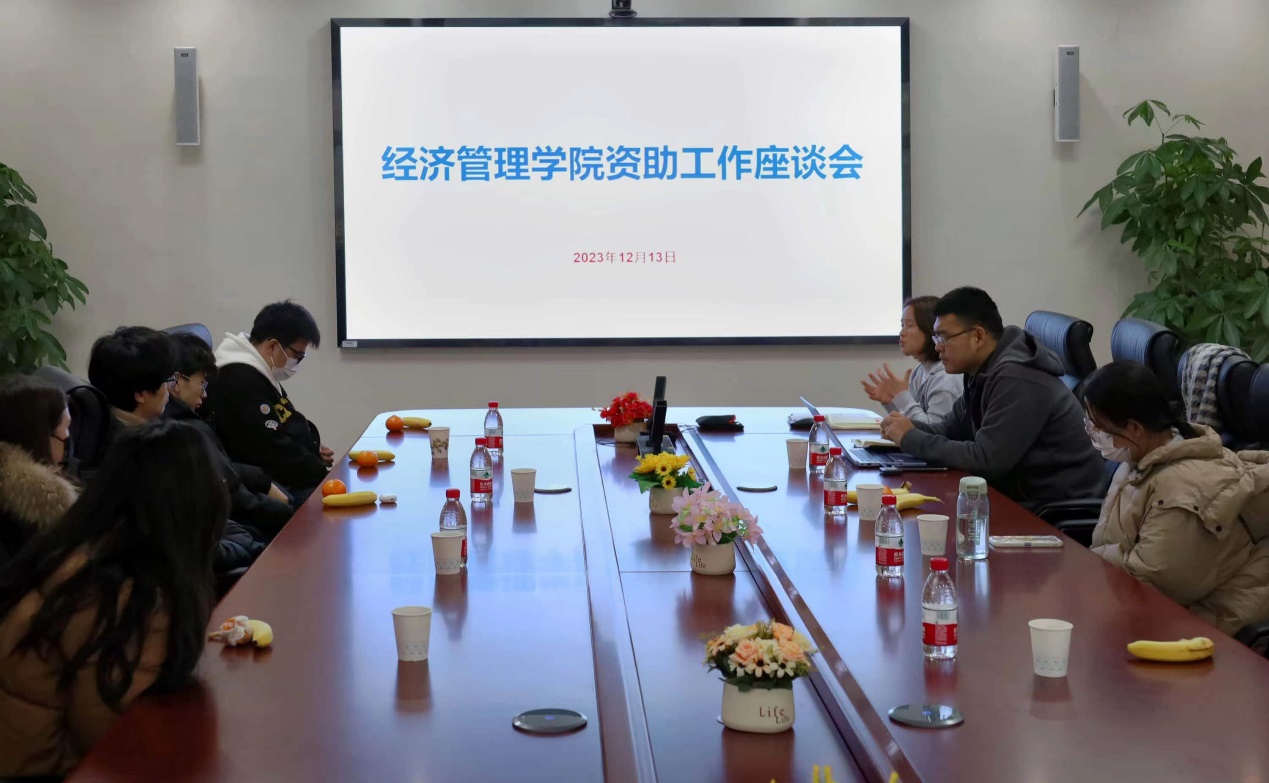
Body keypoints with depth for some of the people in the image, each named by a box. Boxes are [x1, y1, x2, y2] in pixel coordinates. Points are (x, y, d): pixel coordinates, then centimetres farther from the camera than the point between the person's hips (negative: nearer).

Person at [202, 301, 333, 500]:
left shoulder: (259, 373, 14)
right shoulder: (239, 382, -20)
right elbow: (271, 452, -23)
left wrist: (313, 450, 8)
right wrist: (321, 474, -14)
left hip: (289, 479, 11)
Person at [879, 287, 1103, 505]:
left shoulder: (1016, 380, -21)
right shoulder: (983, 372, 9)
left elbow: (985, 460, -24)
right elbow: (951, 429, 17)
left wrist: (911, 439, -16)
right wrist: (909, 427, -4)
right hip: (1024, 496, 8)